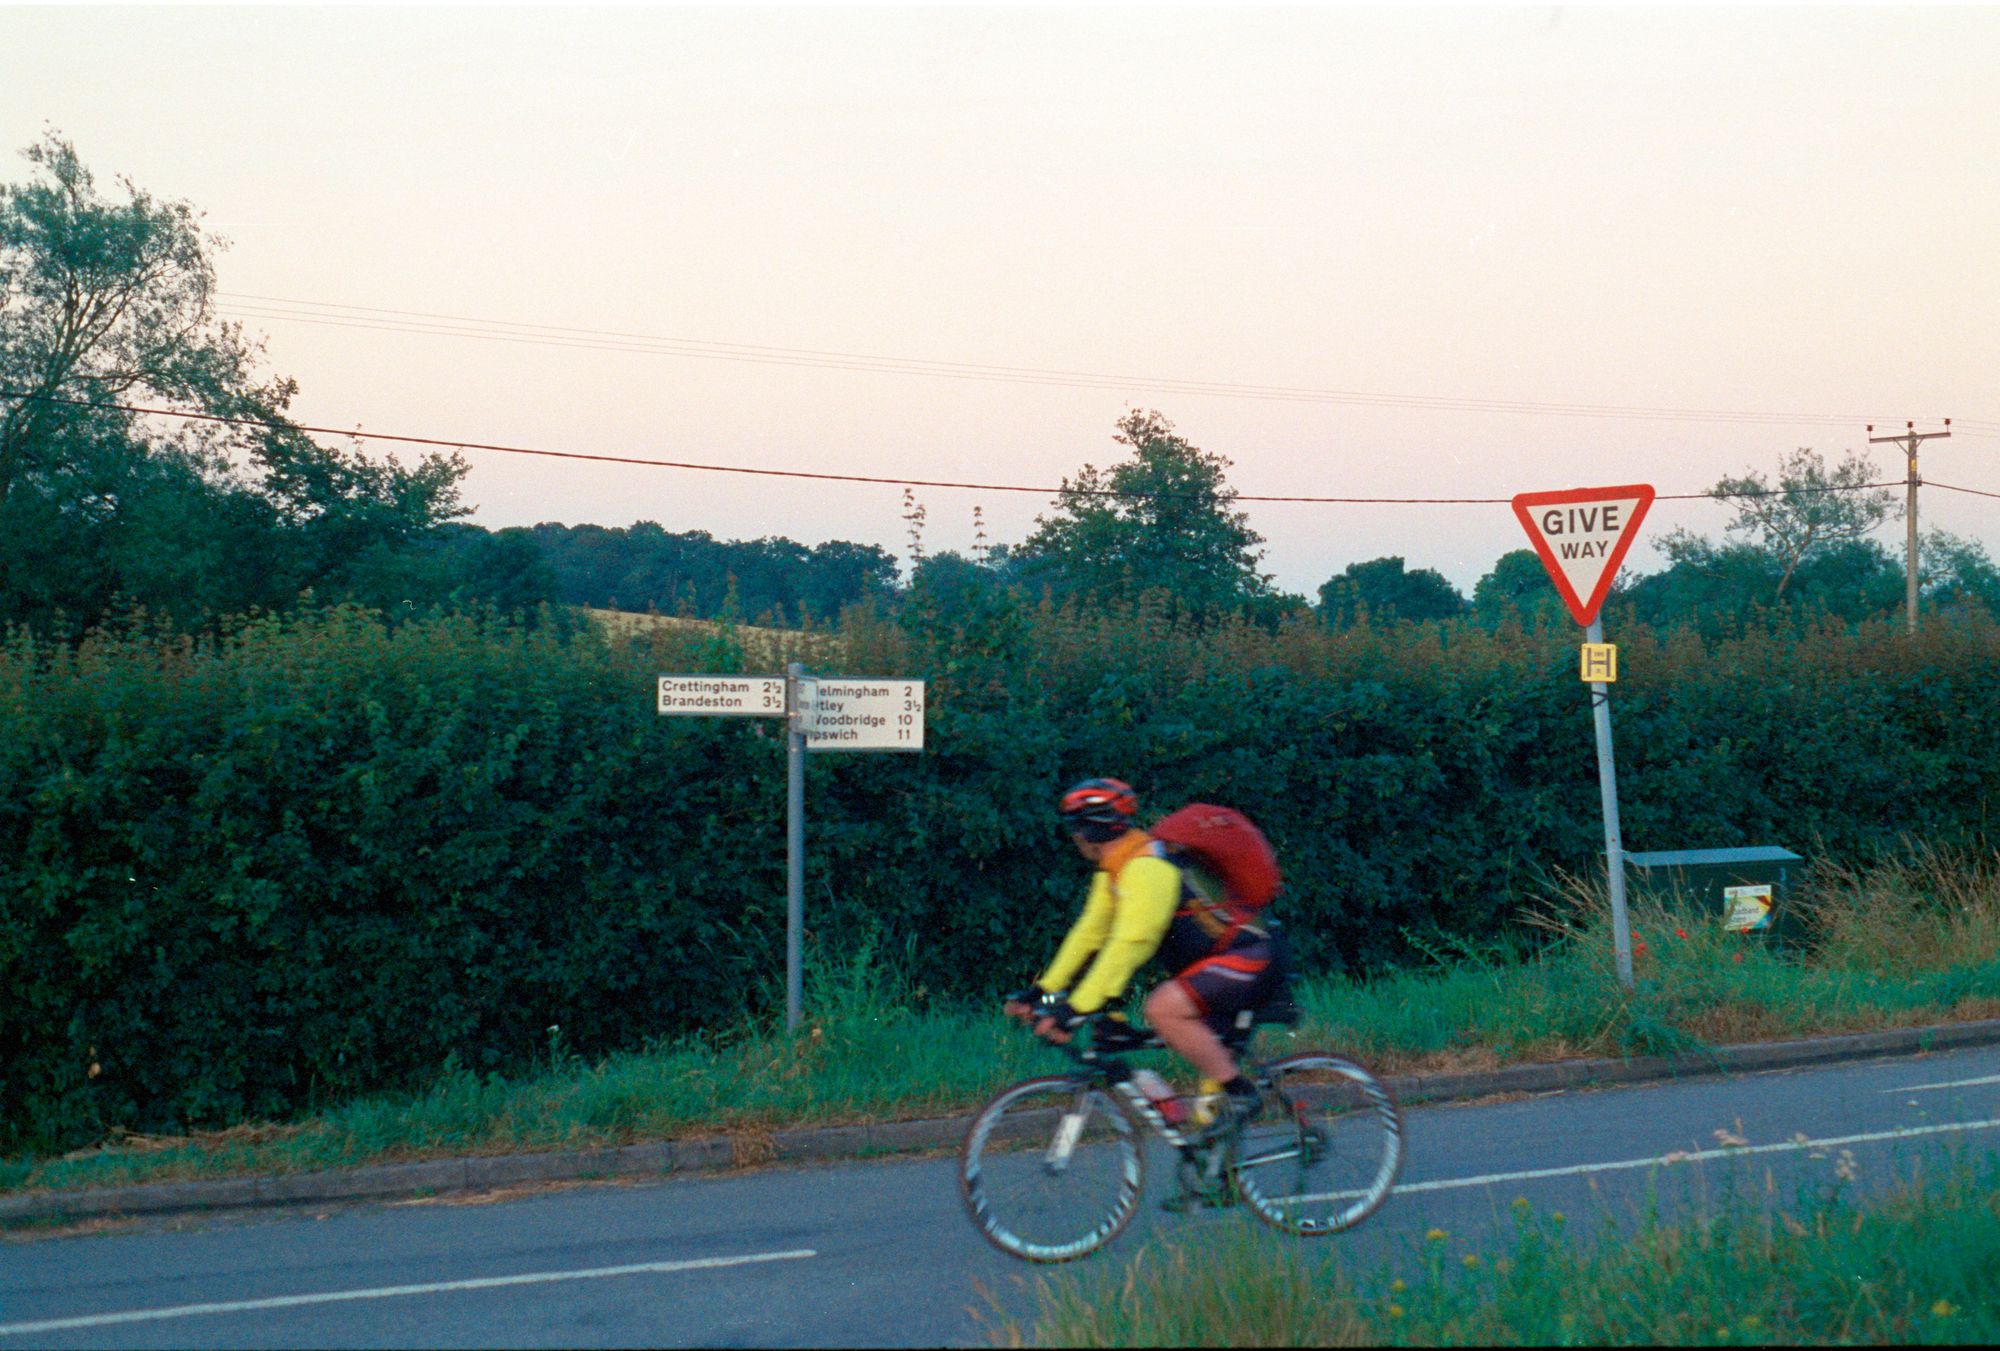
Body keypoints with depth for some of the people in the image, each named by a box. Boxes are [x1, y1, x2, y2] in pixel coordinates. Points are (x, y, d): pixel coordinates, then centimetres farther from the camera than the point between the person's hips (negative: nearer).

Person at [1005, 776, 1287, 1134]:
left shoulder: (1146, 867, -22)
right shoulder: (1114, 871, 11)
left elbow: (1128, 945, -30)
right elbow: (1089, 933, 14)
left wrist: (1078, 1009, -34)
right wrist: (1042, 991, 9)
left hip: (1252, 958, -11)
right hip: (1218, 959, 11)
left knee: (1163, 1008, -26)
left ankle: (1240, 1093, -16)